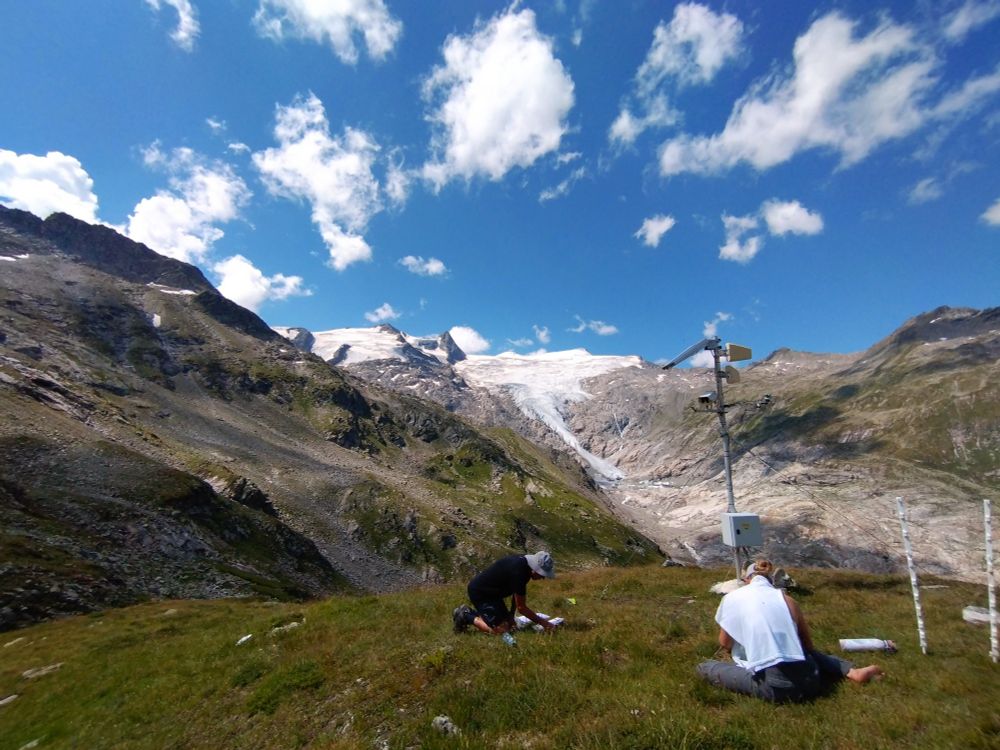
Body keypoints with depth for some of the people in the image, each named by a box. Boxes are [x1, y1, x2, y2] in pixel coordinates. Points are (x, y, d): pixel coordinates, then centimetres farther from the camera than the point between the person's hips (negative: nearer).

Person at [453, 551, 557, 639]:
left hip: (491, 592, 10)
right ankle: (467, 617, 0)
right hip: (479, 592, -10)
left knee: (507, 623, 11)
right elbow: (521, 607, -23)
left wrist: (511, 615, 5)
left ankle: (470, 612, 20)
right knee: (499, 629, -16)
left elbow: (517, 593, 9)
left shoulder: (524, 563, -5)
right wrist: (543, 622, -14)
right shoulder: (518, 572, -33)